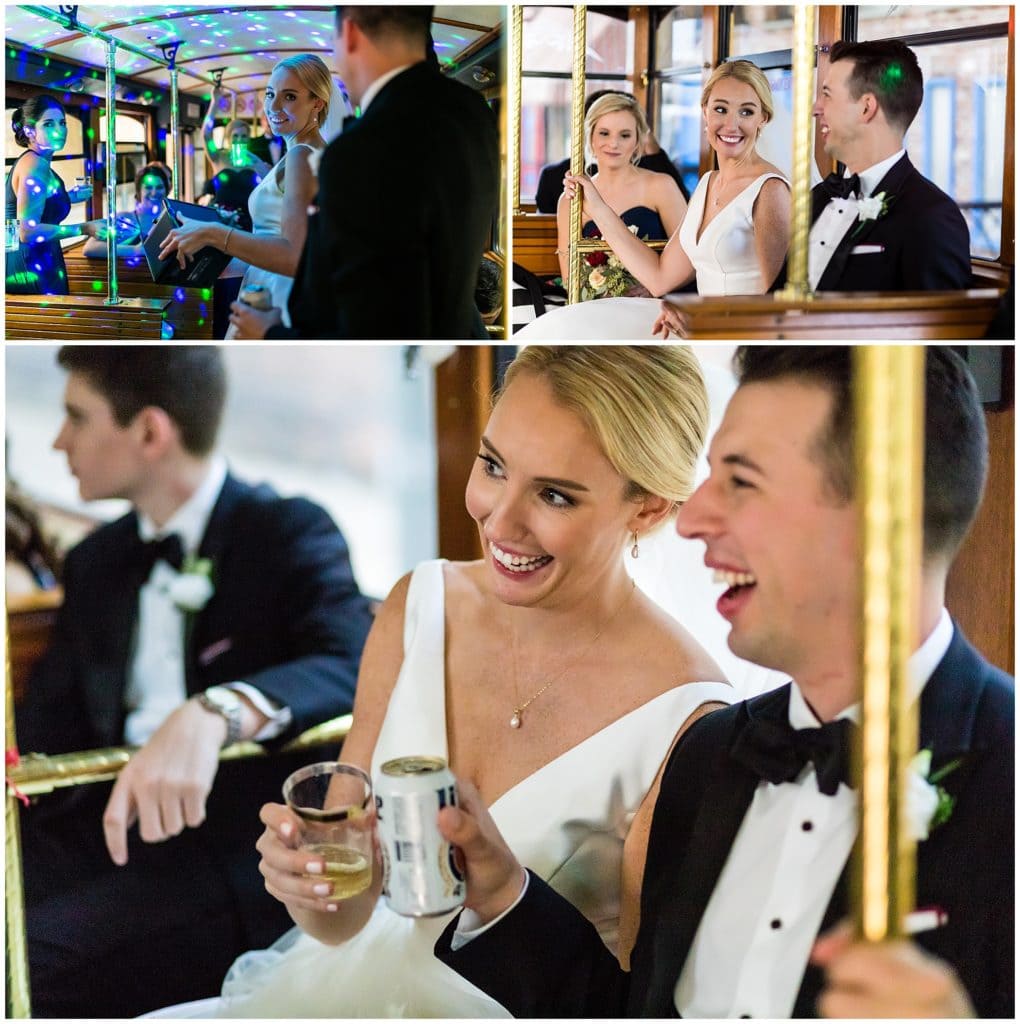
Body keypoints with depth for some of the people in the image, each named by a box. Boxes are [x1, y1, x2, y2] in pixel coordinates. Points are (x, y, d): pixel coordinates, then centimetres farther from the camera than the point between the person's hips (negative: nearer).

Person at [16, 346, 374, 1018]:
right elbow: (42, 737, 14)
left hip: (244, 859, -6)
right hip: (118, 828, 6)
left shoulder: (288, 533, -3)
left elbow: (357, 668, -22)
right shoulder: (97, 562, 18)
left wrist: (213, 713, -40)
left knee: (22, 964, -28)